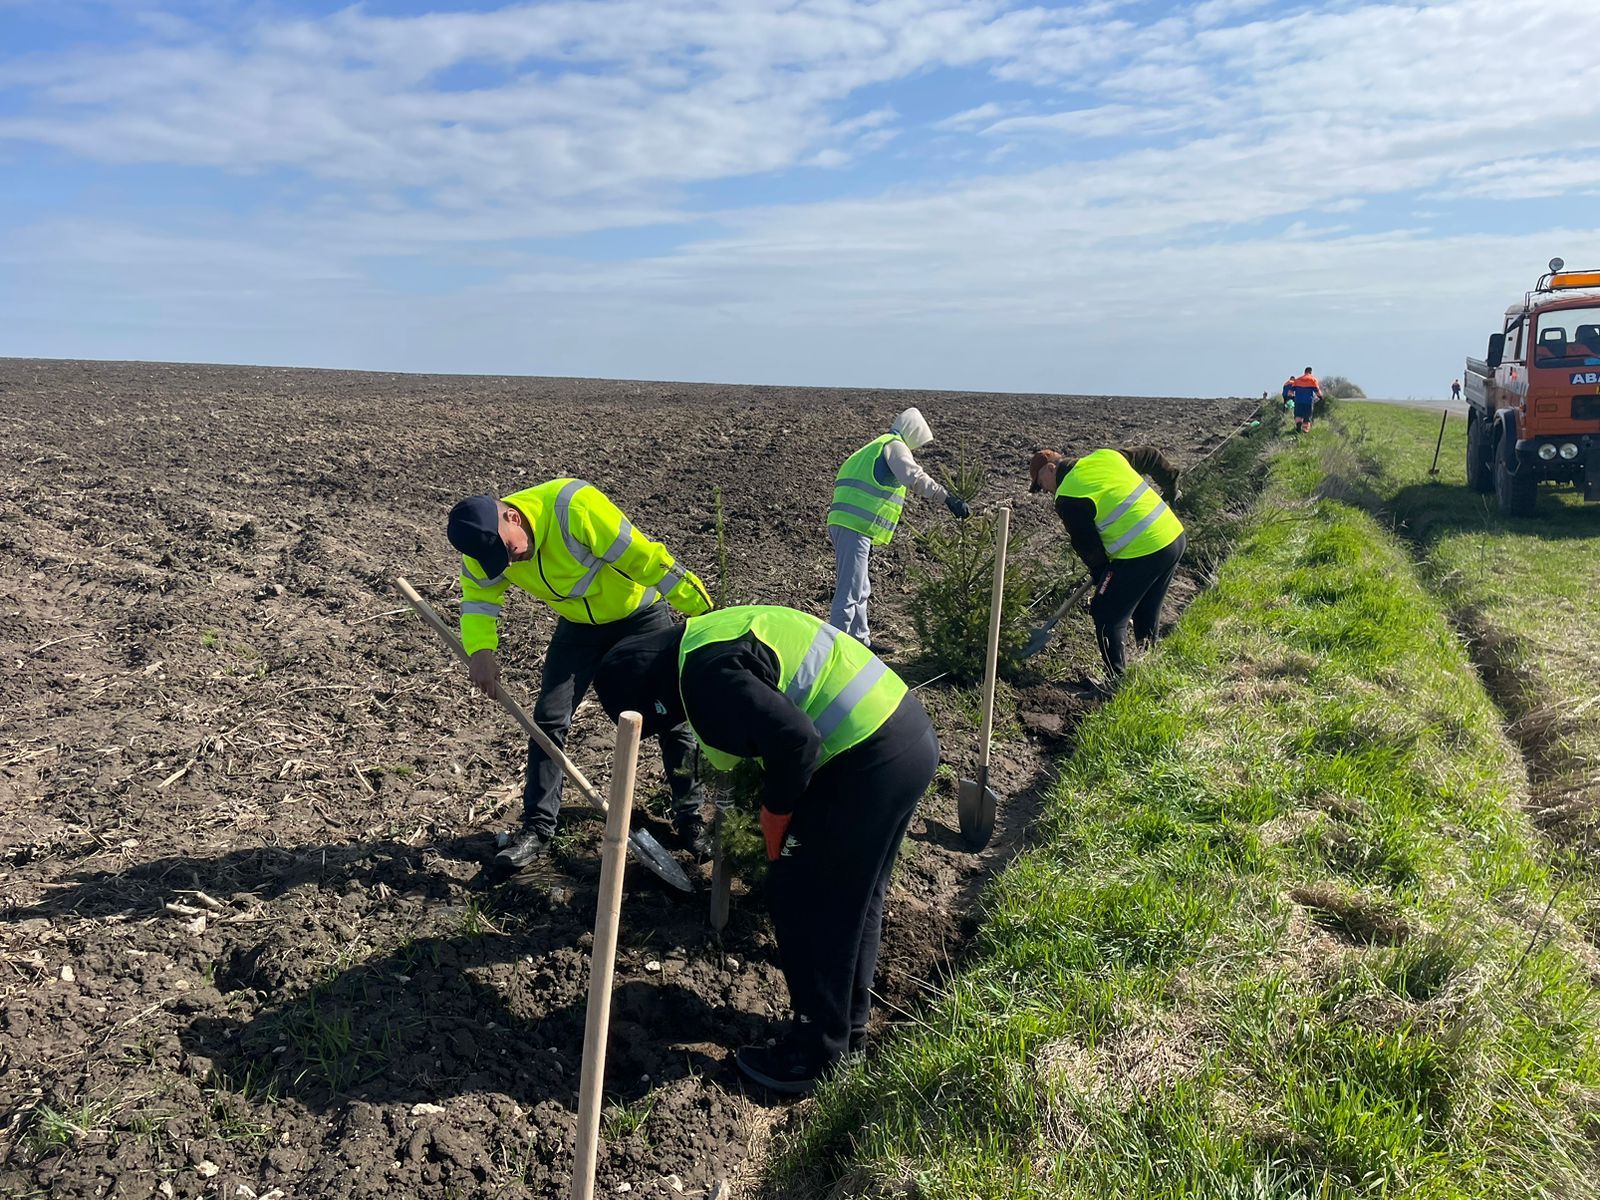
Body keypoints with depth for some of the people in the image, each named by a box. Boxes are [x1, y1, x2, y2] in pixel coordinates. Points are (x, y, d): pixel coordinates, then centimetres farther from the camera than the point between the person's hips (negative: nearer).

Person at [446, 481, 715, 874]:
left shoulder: (574, 506, -37)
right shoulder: (485, 541, -17)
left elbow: (642, 557, -33)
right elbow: (478, 599, -5)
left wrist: (700, 608, -28)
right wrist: (481, 651, -26)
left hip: (639, 612, -4)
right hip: (578, 624, 5)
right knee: (548, 719, -2)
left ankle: (690, 815, 18)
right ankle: (537, 829, 10)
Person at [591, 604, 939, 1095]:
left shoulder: (706, 675, -16)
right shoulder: (714, 629, 15)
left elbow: (794, 742, -26)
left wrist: (774, 816, -8)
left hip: (867, 767, -10)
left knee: (803, 901, 6)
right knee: (856, 897, 23)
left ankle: (814, 1054, 21)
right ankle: (849, 1025, 40)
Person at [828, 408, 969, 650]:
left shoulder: (875, 448, 28)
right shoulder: (894, 446, -3)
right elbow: (915, 478, -21)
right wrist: (948, 497, -26)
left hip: (844, 523, 10)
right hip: (854, 527, -10)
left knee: (861, 589, 19)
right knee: (849, 591, -10)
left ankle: (861, 642, 29)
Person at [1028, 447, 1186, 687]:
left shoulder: (1067, 499, -10)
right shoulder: (1105, 456, 11)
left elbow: (1086, 546, -5)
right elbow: (1151, 456, 24)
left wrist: (1100, 576, 13)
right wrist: (1172, 482, 40)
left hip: (1140, 555, -9)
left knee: (1107, 618, 4)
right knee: (1148, 614, 24)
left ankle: (1118, 680, 8)